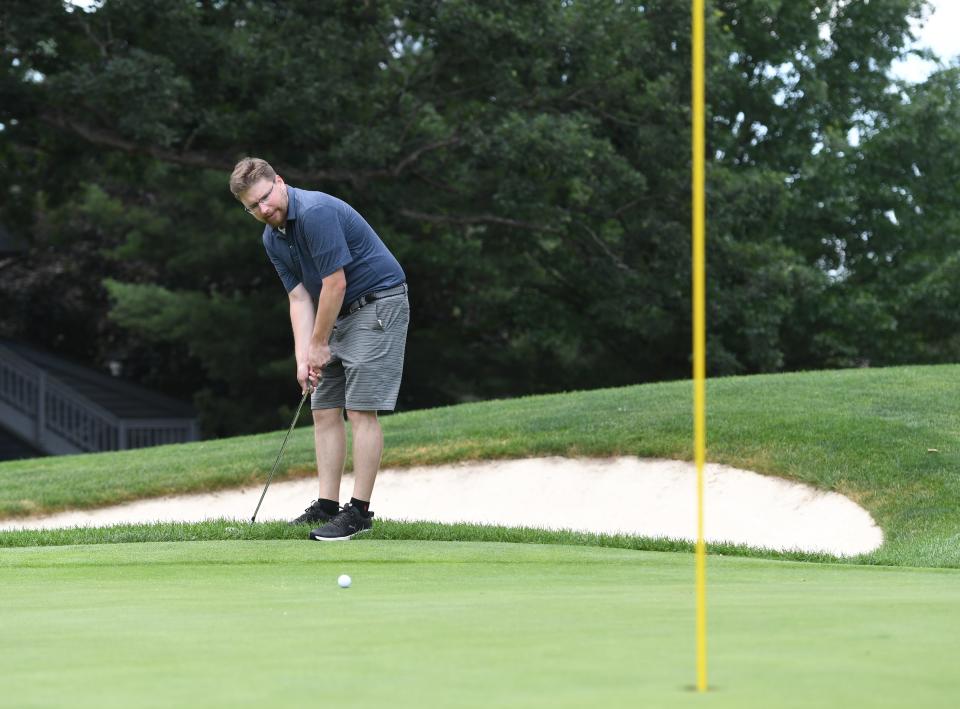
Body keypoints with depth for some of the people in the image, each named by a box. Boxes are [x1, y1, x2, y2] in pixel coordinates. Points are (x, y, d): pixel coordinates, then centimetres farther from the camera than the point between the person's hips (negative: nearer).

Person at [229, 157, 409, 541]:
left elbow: (335, 284, -23)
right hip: (340, 315, 10)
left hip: (378, 304, -10)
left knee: (361, 411, -12)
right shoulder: (272, 239, 5)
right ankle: (327, 505, 8)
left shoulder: (316, 213, -24)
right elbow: (299, 298, 5)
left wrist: (319, 344, -13)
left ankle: (360, 510, -10)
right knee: (324, 411, 7)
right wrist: (303, 358, -7)